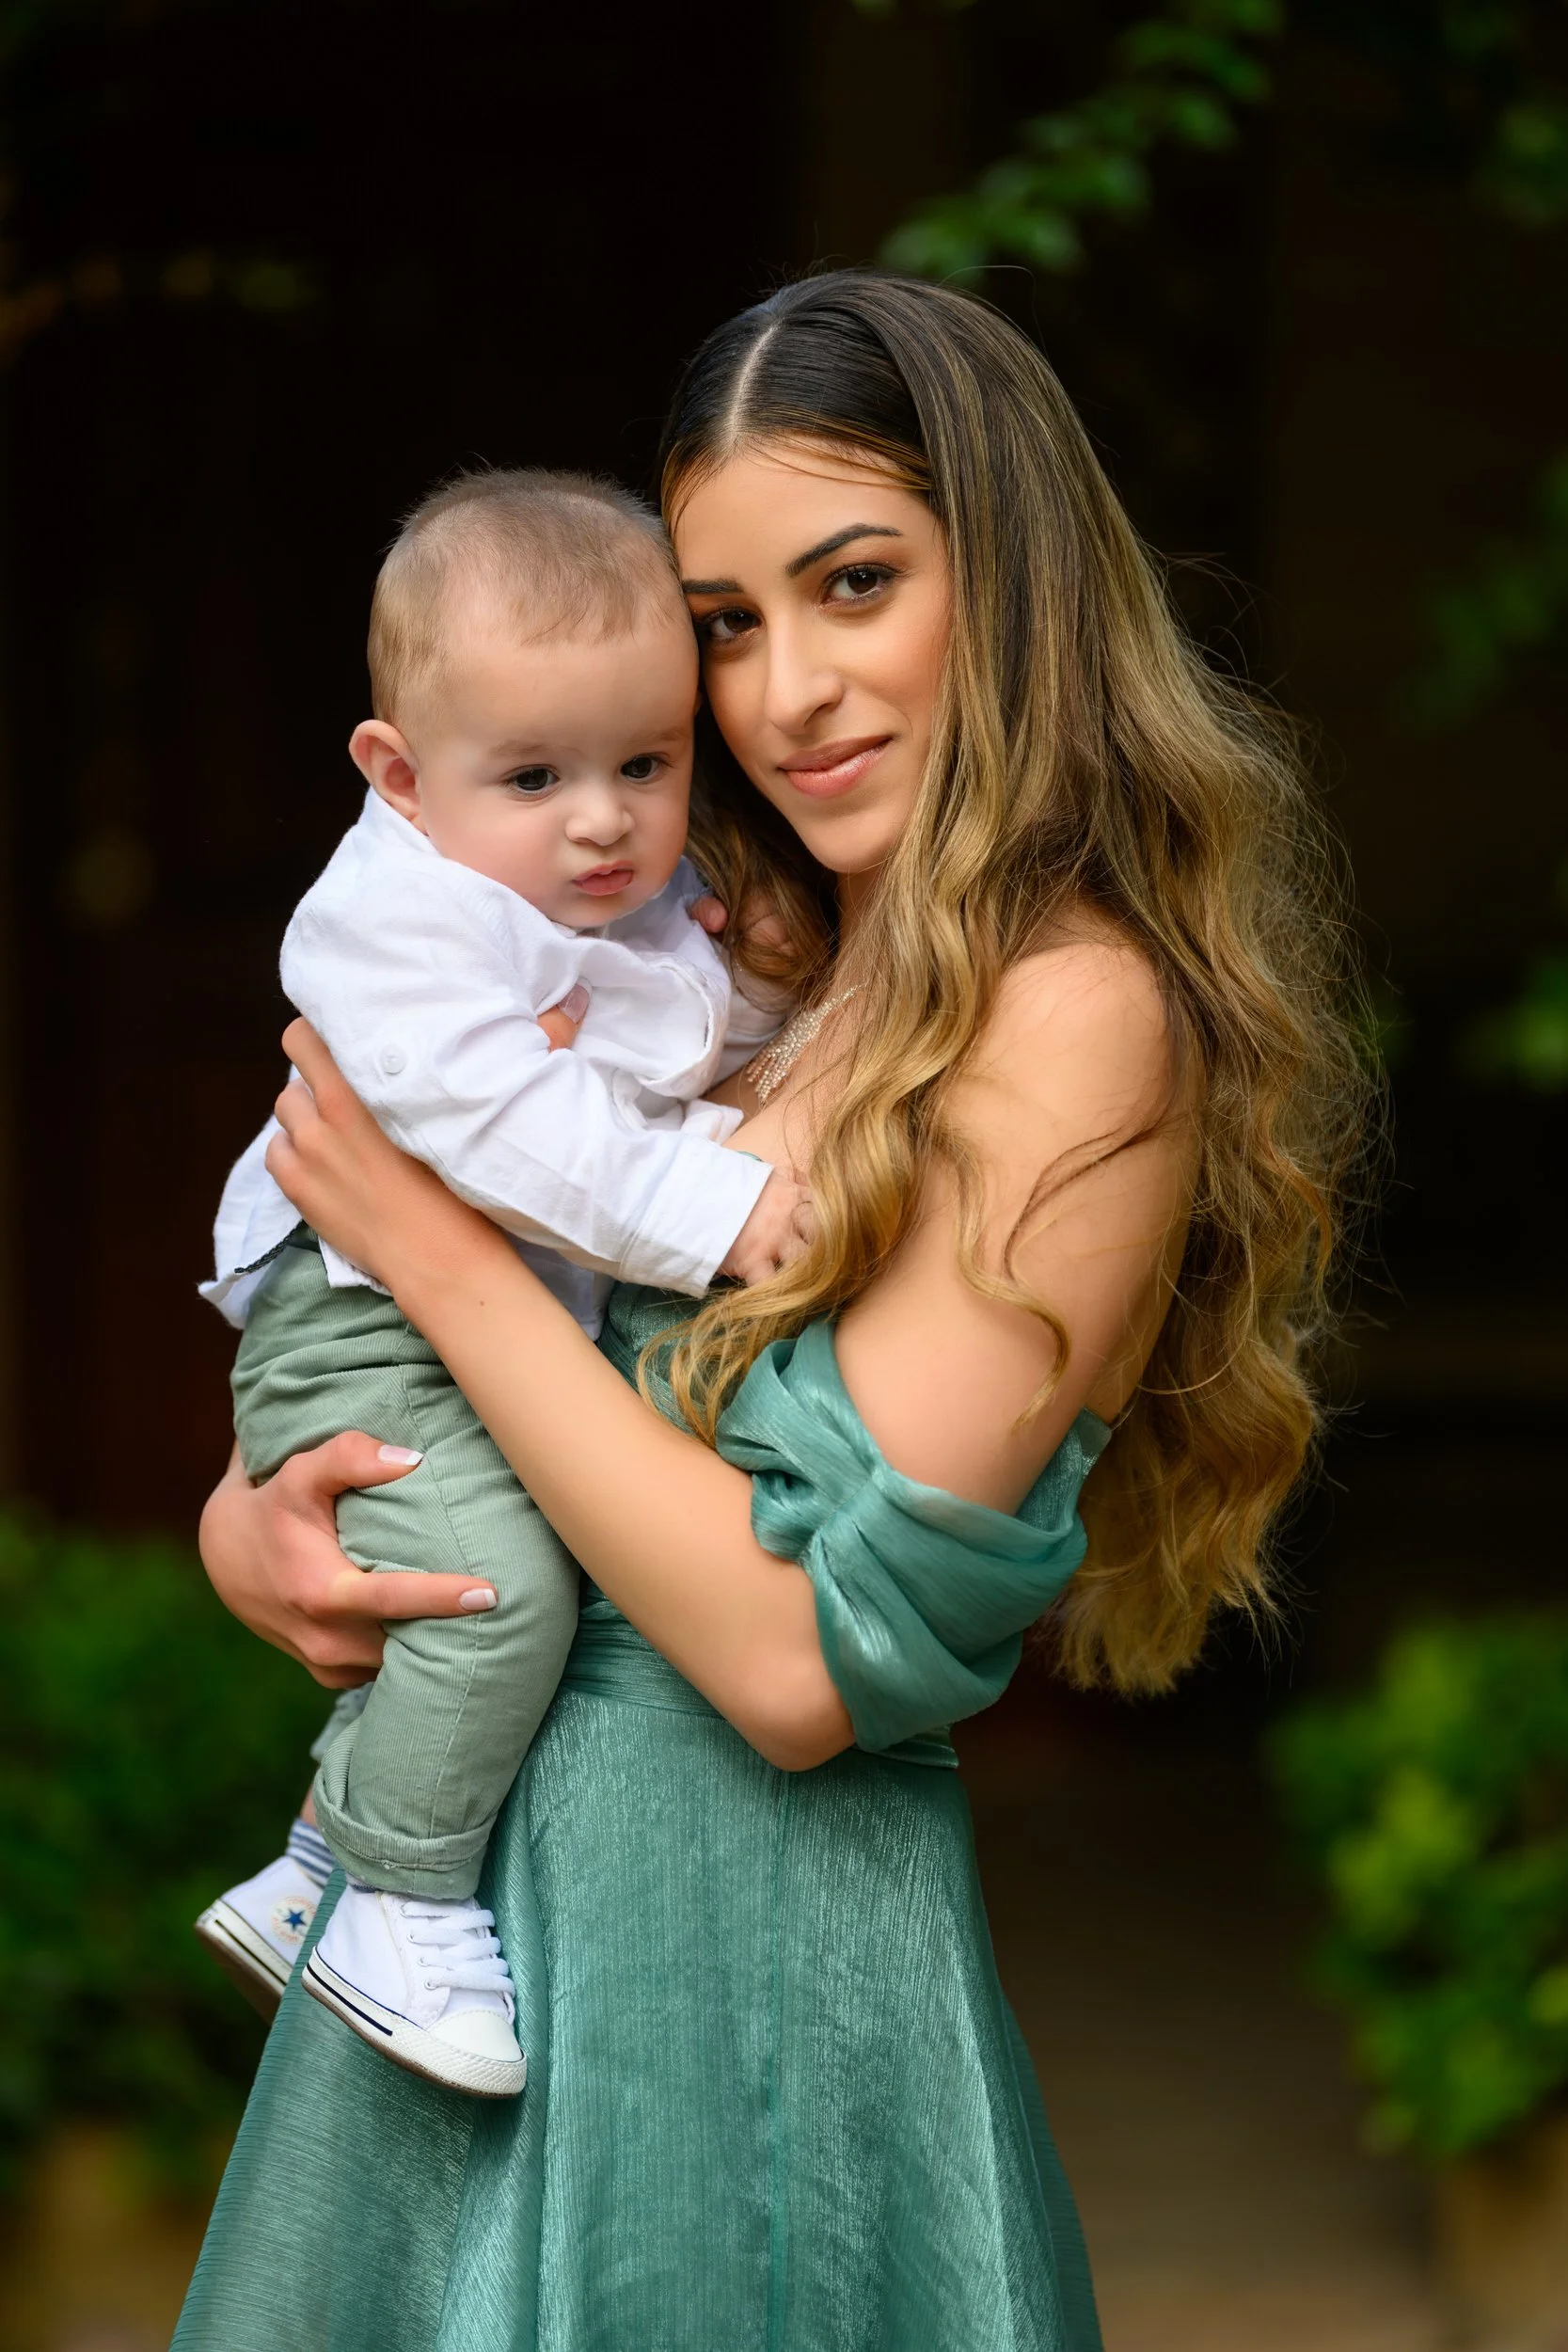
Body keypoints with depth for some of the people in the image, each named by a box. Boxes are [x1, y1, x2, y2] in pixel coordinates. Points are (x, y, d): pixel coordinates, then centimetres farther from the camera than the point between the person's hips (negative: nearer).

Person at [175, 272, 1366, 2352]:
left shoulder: (1075, 1015, -17)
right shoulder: (761, 974, 7)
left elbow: (809, 1654, -23)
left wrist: (434, 1245, -15)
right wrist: (242, 1521, -8)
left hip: (745, 1959, -8)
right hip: (481, 1878, 8)